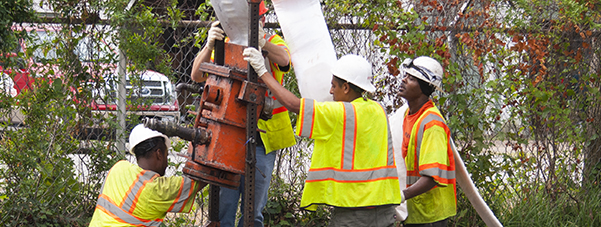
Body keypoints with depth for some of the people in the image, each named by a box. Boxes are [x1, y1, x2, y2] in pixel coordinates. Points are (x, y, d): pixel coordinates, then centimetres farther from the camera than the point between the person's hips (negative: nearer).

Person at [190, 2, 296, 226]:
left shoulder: (273, 43, 4)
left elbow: (284, 60, -20)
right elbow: (197, 76, -6)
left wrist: (262, 42, -42)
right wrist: (209, 45, -25)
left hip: (261, 142, -1)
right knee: (223, 207, 1)